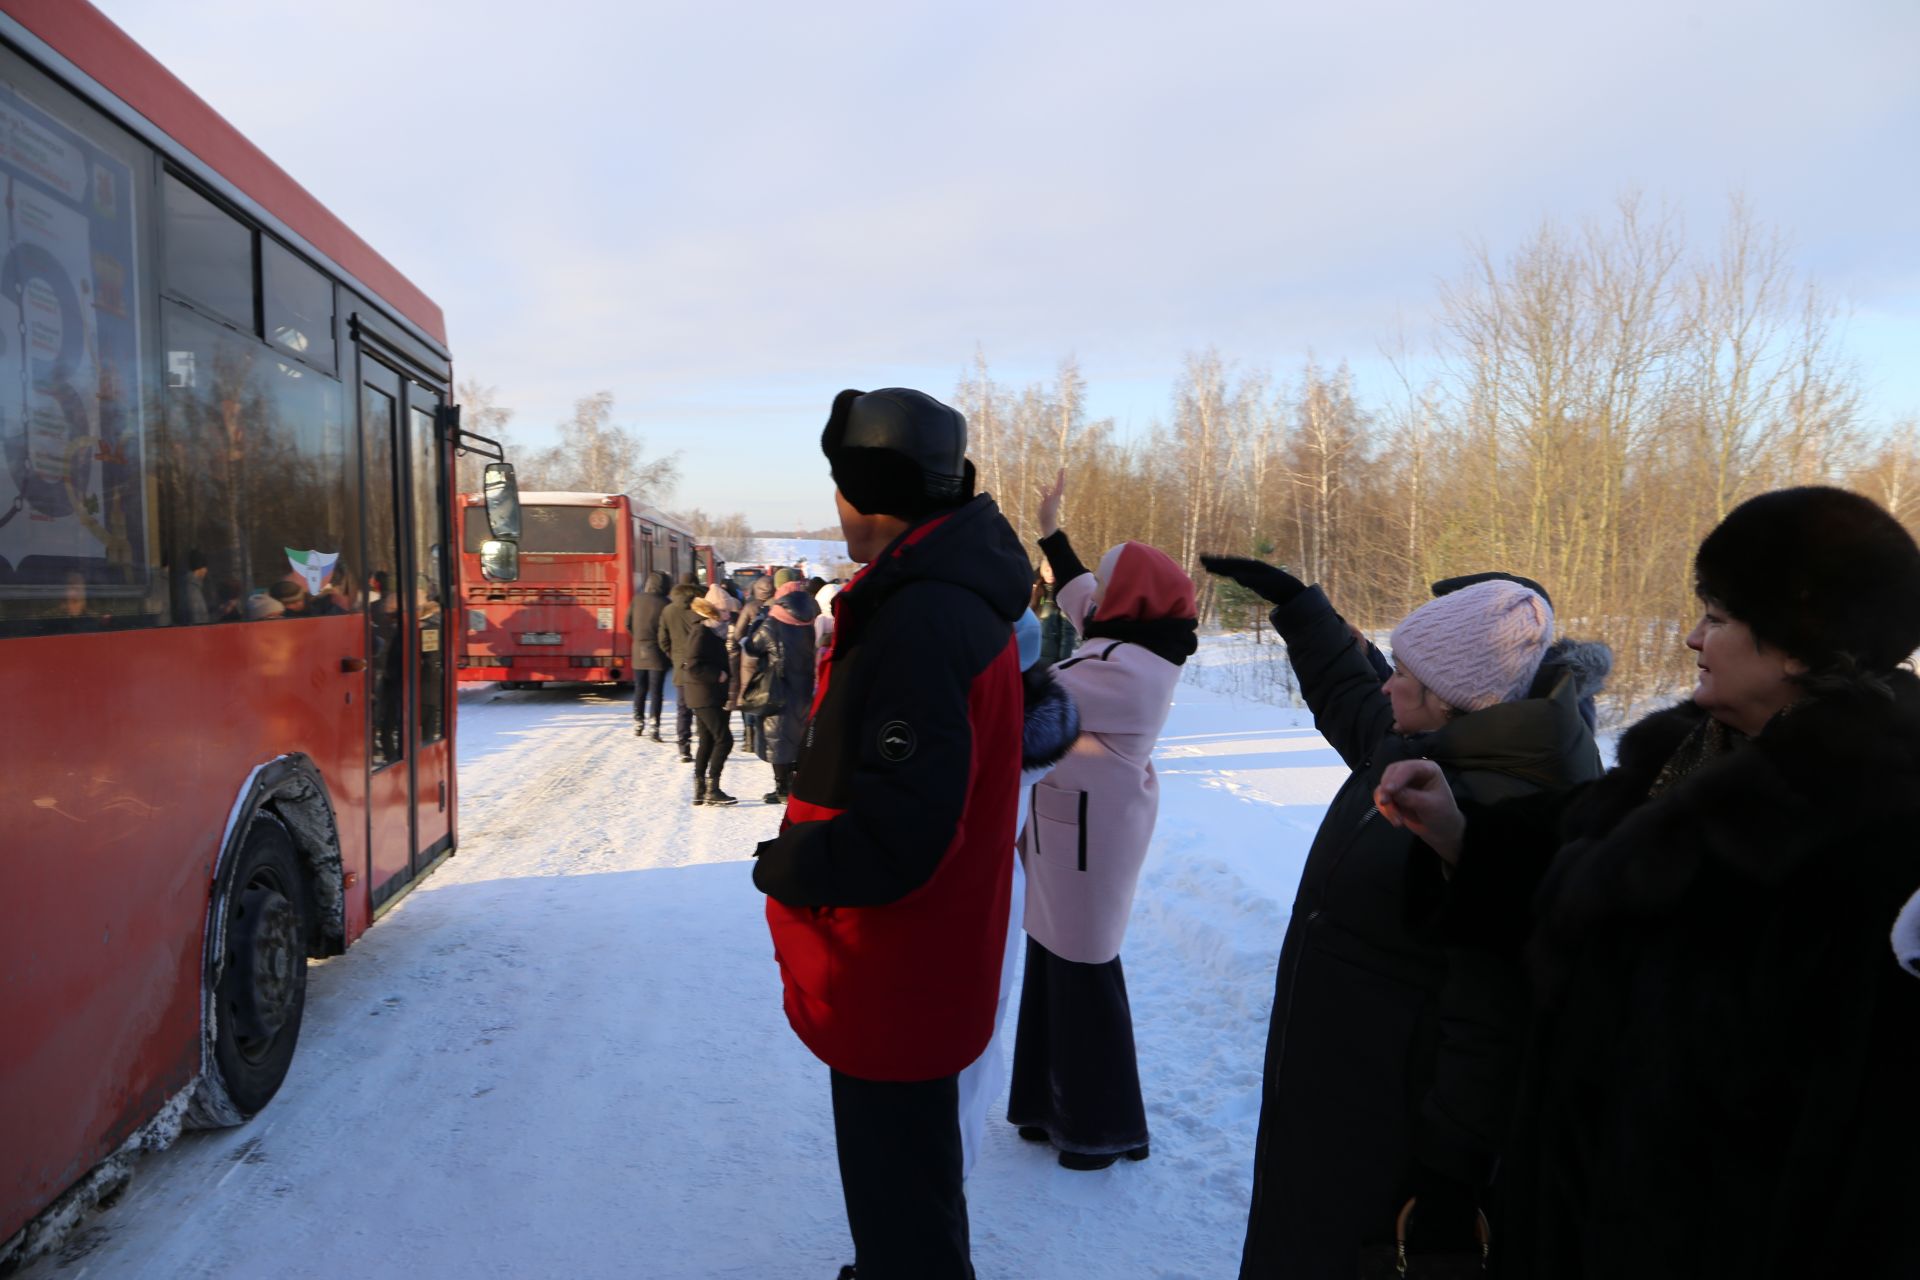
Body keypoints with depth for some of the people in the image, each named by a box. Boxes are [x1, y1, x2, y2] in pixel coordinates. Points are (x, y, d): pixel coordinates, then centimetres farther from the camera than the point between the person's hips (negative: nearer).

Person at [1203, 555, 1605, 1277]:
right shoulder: (1411, 747, 1)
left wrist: (1447, 1175, -22)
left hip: (1390, 1126, -9)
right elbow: (1344, 692, 25)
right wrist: (1289, 598, 31)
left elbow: (1488, 1027, -28)